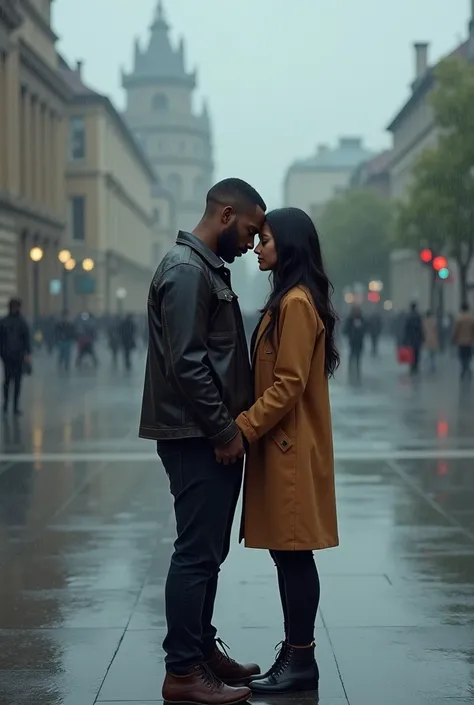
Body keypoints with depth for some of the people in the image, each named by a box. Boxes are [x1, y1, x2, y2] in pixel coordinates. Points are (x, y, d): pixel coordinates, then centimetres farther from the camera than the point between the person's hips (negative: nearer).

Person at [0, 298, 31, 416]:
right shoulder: (22, 322, -8)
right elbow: (26, 339, -10)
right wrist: (28, 353, -10)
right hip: (18, 354, -2)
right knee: (17, 381, 3)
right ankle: (15, 407, 2)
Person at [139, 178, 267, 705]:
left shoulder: (209, 268, 17)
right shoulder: (186, 270, -15)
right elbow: (186, 364, -21)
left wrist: (234, 428, 13)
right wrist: (224, 431, -17)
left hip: (214, 438, 10)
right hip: (198, 439, -10)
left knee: (207, 550, 16)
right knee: (197, 553, -5)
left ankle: (202, 650, 26)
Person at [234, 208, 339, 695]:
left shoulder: (297, 303, -15)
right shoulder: (288, 300, 16)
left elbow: (289, 385, -20)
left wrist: (241, 429, -18)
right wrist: (247, 427, 11)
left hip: (290, 449, -10)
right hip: (279, 446, 10)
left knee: (293, 554, -4)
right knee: (286, 552, 12)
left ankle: (301, 662, 3)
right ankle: (294, 652, 19)